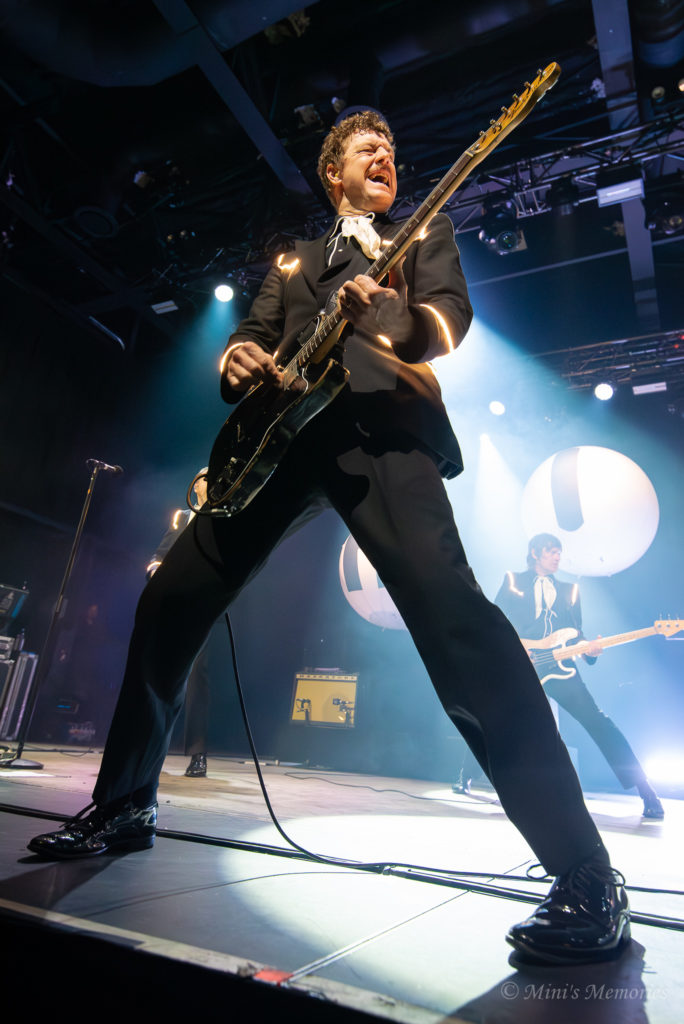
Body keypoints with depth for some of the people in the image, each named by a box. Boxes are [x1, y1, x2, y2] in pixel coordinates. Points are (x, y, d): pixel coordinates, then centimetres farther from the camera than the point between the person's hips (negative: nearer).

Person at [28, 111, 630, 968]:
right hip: (281, 431, 5)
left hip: (379, 422, -4)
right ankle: (123, 804, 19)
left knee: (448, 606, -27)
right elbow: (251, 336, 24)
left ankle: (585, 878, -17)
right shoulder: (292, 262, 34)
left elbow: (451, 317, 6)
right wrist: (238, 360, -2)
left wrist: (394, 318, -18)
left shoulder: (425, 233, 26)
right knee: (169, 601, 0)